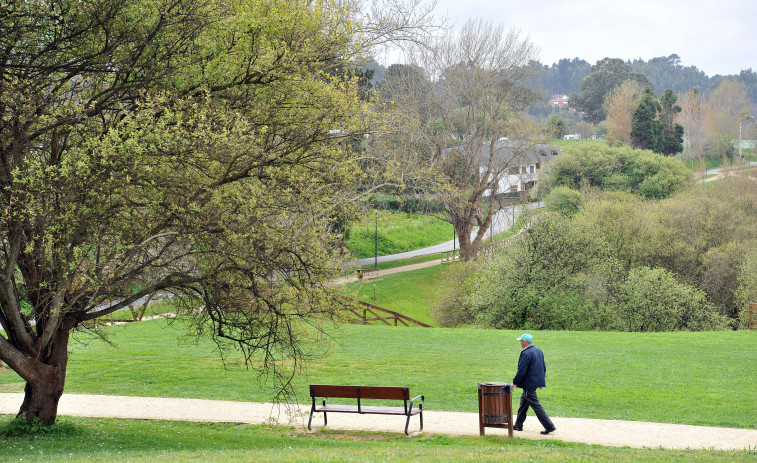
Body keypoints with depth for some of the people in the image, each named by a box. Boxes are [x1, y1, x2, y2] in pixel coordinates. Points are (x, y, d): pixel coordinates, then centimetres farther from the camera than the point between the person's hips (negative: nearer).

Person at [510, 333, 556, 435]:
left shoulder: (526, 354, -20)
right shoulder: (538, 350, 9)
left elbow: (521, 371, -20)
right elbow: (544, 367, 16)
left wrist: (514, 383, -11)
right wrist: (542, 380, 25)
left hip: (529, 384, -10)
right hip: (537, 381, 10)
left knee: (536, 405, -6)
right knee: (523, 401, 20)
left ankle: (549, 426, -8)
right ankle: (518, 425, 28)